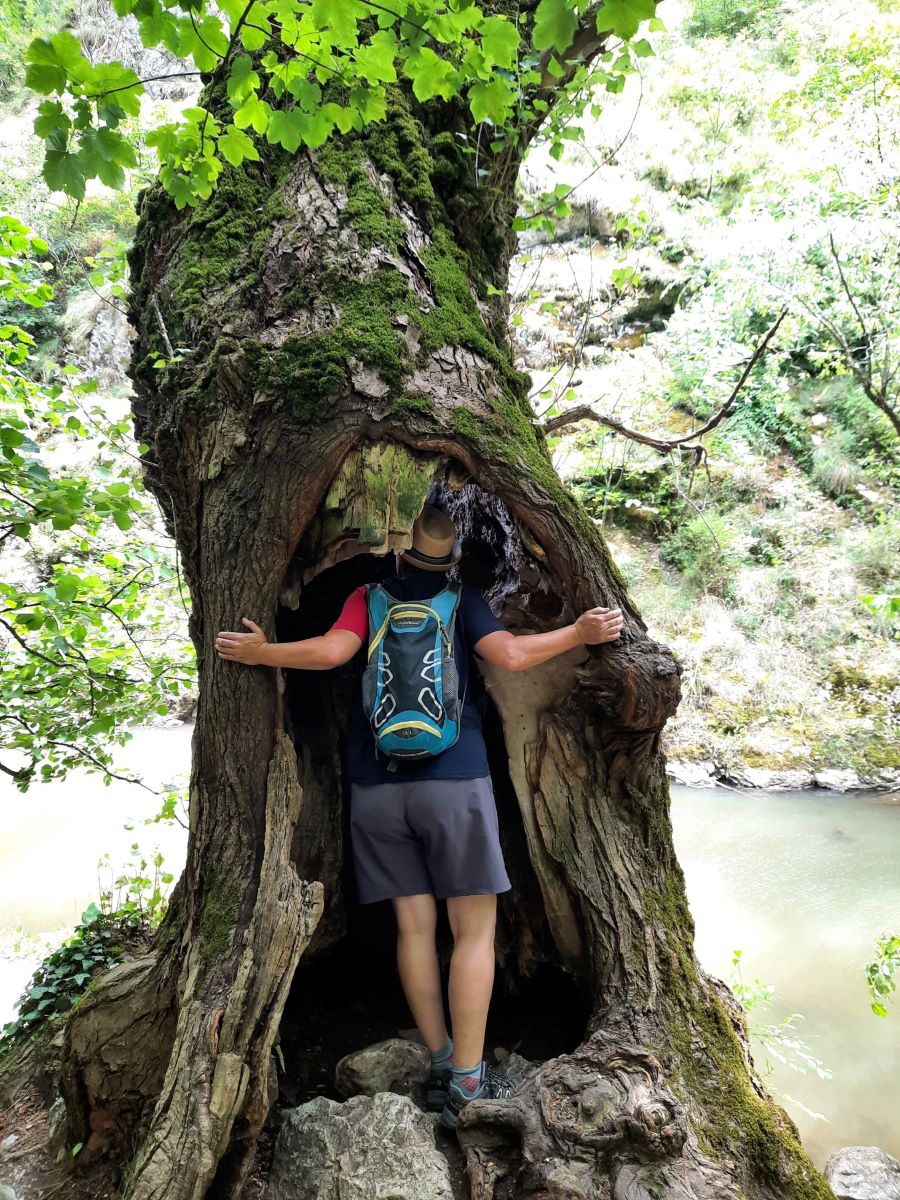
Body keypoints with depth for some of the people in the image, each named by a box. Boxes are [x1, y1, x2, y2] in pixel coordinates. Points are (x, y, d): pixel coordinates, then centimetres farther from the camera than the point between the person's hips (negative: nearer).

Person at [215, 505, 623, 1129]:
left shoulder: (369, 597, 9)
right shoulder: (463, 600, 5)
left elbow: (333, 650, -6)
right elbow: (510, 655, -8)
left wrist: (261, 653, 5)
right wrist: (580, 633, 2)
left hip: (377, 786, 3)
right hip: (455, 780, -3)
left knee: (415, 924, 10)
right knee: (475, 929, 5)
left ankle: (441, 1068, 17)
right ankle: (467, 1082, 7)